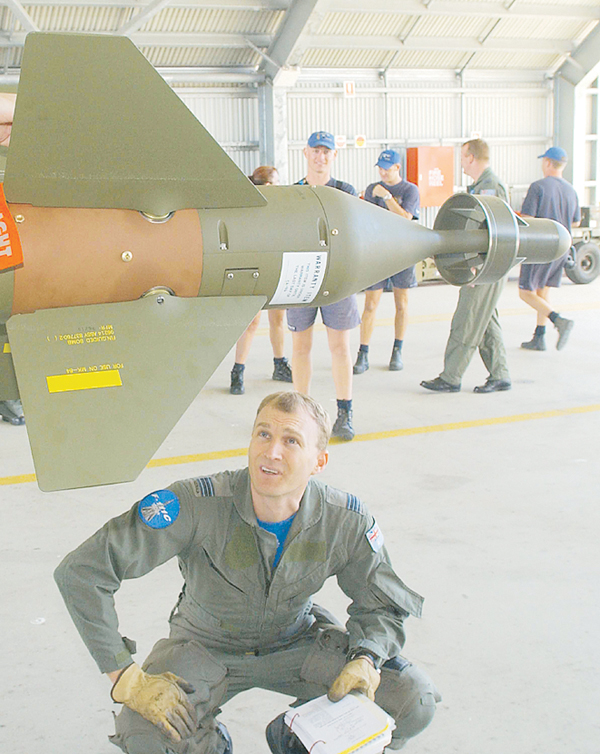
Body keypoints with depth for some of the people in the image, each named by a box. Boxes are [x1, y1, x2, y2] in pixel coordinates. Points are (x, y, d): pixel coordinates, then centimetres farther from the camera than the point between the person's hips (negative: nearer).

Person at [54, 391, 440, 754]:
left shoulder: (348, 522, -21)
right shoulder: (195, 506, -30)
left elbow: (383, 607, -3)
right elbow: (81, 571, -28)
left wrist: (365, 661, -25)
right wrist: (128, 678, -29)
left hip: (297, 643, 3)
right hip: (206, 644, -2)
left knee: (415, 701, -14)